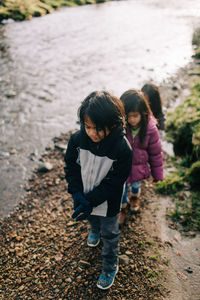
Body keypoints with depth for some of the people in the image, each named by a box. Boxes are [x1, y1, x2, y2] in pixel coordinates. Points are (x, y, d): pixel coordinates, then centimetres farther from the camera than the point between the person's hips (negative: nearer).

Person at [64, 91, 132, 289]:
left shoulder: (122, 149, -31)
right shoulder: (77, 139, -21)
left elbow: (114, 183, -24)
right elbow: (71, 167, -7)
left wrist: (91, 202, -27)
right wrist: (77, 194, -18)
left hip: (108, 202, -4)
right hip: (85, 196, 4)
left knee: (109, 234, 17)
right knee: (92, 218, 34)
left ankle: (110, 268, 42)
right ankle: (95, 231, 69)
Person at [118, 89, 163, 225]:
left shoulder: (150, 129, -21)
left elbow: (156, 153, -8)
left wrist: (158, 173, 1)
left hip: (139, 169, 2)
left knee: (135, 185, 30)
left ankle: (134, 198, 66)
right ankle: (123, 208, 53)